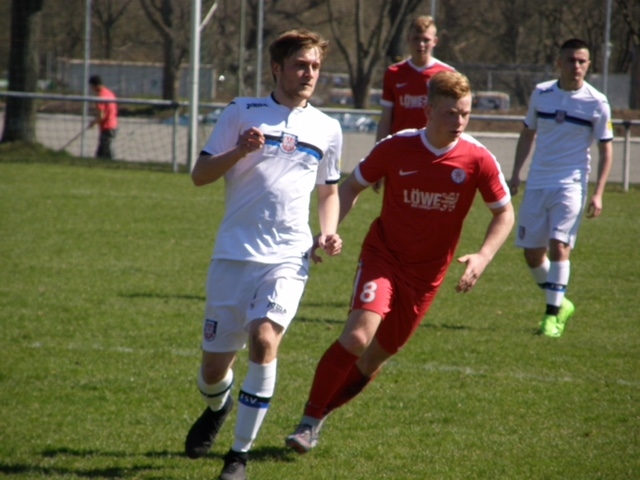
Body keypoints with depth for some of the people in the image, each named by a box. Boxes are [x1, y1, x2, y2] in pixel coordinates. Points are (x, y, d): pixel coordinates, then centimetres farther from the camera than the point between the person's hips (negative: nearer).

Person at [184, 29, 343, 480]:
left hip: (289, 257, 0)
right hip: (234, 253, 0)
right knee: (214, 365, 4)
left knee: (264, 338, -25)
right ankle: (217, 408, 43)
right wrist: (239, 151, -17)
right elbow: (200, 175, 1)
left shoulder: (327, 129, 11)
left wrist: (329, 232, 5)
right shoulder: (242, 113, 2)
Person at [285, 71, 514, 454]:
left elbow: (504, 213, 1)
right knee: (358, 336, -24)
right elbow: (353, 186, 2)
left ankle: (321, 413, 30)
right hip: (383, 255, -2)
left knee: (376, 357, 8)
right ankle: (309, 420, -11)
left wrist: (483, 257, -15)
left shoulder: (478, 160, -12)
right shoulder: (396, 148, -13)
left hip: (427, 274, 2)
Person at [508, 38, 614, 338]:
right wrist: (515, 175, 12)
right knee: (532, 252, 5)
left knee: (559, 245, -18)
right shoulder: (541, 94, 3)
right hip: (537, 184, 4)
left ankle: (553, 314, -11)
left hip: (571, 185, -4)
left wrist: (598, 194, -9)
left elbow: (605, 150, -1)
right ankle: (559, 303, 26)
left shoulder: (596, 103, -6)